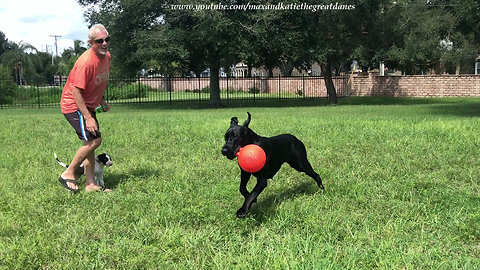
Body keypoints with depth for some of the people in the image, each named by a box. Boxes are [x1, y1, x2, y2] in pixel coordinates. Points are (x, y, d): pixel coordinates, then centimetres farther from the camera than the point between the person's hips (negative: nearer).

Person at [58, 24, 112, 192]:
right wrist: (88, 118, -27)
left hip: (88, 105, 9)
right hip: (74, 105, -9)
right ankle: (68, 174, 1)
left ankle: (90, 184, 13)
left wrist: (102, 101, 13)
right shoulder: (86, 62, -27)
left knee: (90, 142, 8)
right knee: (94, 140, -15)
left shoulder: (107, 56, 2)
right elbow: (76, 91, -26)